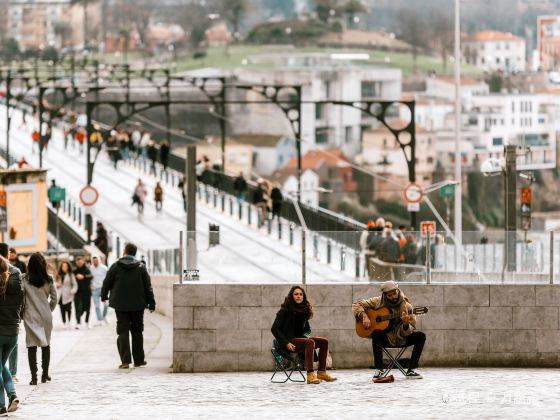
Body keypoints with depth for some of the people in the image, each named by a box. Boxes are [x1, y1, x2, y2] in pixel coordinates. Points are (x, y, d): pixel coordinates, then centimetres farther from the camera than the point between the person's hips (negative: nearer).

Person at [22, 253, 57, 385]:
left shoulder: (24, 279, -9)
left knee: (32, 346, 0)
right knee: (46, 345, 14)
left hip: (31, 316, -2)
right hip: (46, 316, 2)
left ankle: (34, 377, -5)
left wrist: (23, 311, 7)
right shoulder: (49, 280, -3)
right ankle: (45, 374, 18)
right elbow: (54, 298, 1)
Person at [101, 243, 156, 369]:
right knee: (137, 331, 12)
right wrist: (151, 304, 6)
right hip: (137, 305, 1)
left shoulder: (115, 267, -4)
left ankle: (125, 360, -10)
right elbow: (148, 287, -1)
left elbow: (107, 283, 4)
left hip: (120, 305, -1)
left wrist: (104, 296, 22)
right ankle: (139, 360, 16)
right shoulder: (141, 267, -2)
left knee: (123, 331, 1)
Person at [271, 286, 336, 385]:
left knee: (324, 341, -5)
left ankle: (321, 372, -9)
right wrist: (286, 343, -21)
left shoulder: (303, 310, 12)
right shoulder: (285, 310, -8)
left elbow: (307, 328, 22)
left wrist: (305, 336, -2)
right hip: (289, 341, -8)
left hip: (299, 338, 8)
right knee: (310, 342, -32)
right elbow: (274, 329, -12)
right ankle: (310, 375, -43)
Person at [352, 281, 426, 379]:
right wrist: (364, 316, -18)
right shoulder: (378, 302, -5)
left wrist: (406, 324, -33)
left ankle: (411, 370, -19)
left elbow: (407, 333, -11)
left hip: (401, 339, 1)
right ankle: (379, 370, -29)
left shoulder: (406, 306, -7)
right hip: (386, 338, -1)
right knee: (376, 333, -35)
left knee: (421, 336, -22)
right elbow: (357, 305, -1)